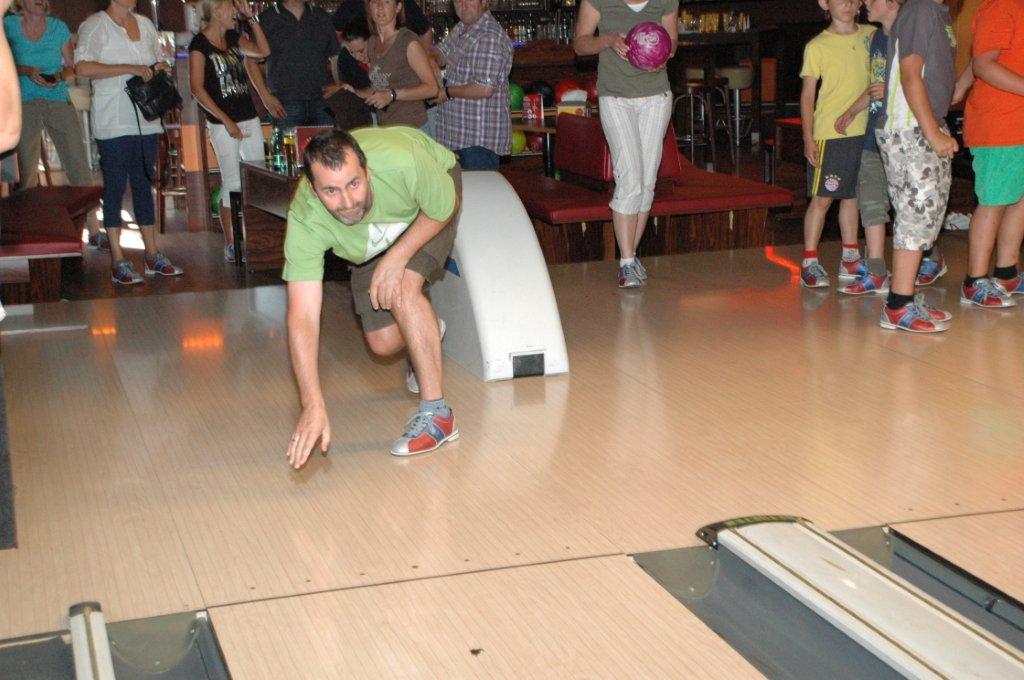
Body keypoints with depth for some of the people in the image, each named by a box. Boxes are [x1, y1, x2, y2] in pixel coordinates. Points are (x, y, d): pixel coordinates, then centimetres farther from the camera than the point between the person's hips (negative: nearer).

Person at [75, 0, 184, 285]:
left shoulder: (144, 24, 13)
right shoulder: (94, 26, -7)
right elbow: (82, 68, -20)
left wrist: (159, 69, 2)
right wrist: (129, 68, -22)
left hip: (146, 120, 7)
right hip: (113, 122, -6)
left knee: (144, 184, 11)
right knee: (115, 187, -2)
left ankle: (152, 255, 18)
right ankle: (119, 262, 2)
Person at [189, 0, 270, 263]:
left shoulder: (232, 37, 13)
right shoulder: (200, 43, -7)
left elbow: (263, 51, 15)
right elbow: (197, 88, -11)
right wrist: (226, 121, -14)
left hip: (249, 118, 7)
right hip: (223, 123, -7)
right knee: (232, 183, -3)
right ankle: (230, 245, 7)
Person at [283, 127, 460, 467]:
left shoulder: (402, 162, -44)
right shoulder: (305, 221, -39)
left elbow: (445, 209, -21)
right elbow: (302, 318, -41)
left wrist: (396, 259, -33)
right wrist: (313, 406, -48)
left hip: (427, 212, -2)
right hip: (372, 245, 3)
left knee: (404, 287, -29)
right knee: (383, 342, -3)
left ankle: (436, 413, -22)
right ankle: (426, 334, 35)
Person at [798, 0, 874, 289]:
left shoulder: (871, 36, 8)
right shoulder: (817, 46, -4)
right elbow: (807, 95, -4)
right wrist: (808, 139, -9)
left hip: (864, 131, 4)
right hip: (829, 133, -4)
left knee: (852, 195, 13)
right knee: (822, 198, -3)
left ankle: (850, 259, 21)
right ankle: (809, 262, 2)